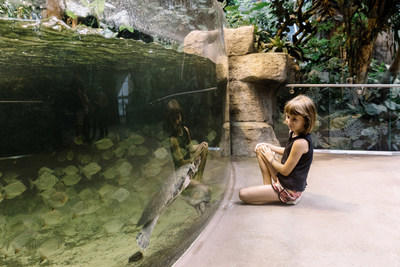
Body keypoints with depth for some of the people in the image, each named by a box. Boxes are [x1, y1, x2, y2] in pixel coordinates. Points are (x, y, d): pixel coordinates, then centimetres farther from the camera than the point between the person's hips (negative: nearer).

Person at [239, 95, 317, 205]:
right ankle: (268, 185, 9)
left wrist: (271, 159, -5)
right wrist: (270, 147, 11)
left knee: (242, 194, -11)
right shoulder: (293, 133, -1)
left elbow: (285, 171, -21)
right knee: (260, 148, 15)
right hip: (283, 180, 10)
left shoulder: (301, 142, -29)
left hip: (289, 191, -9)